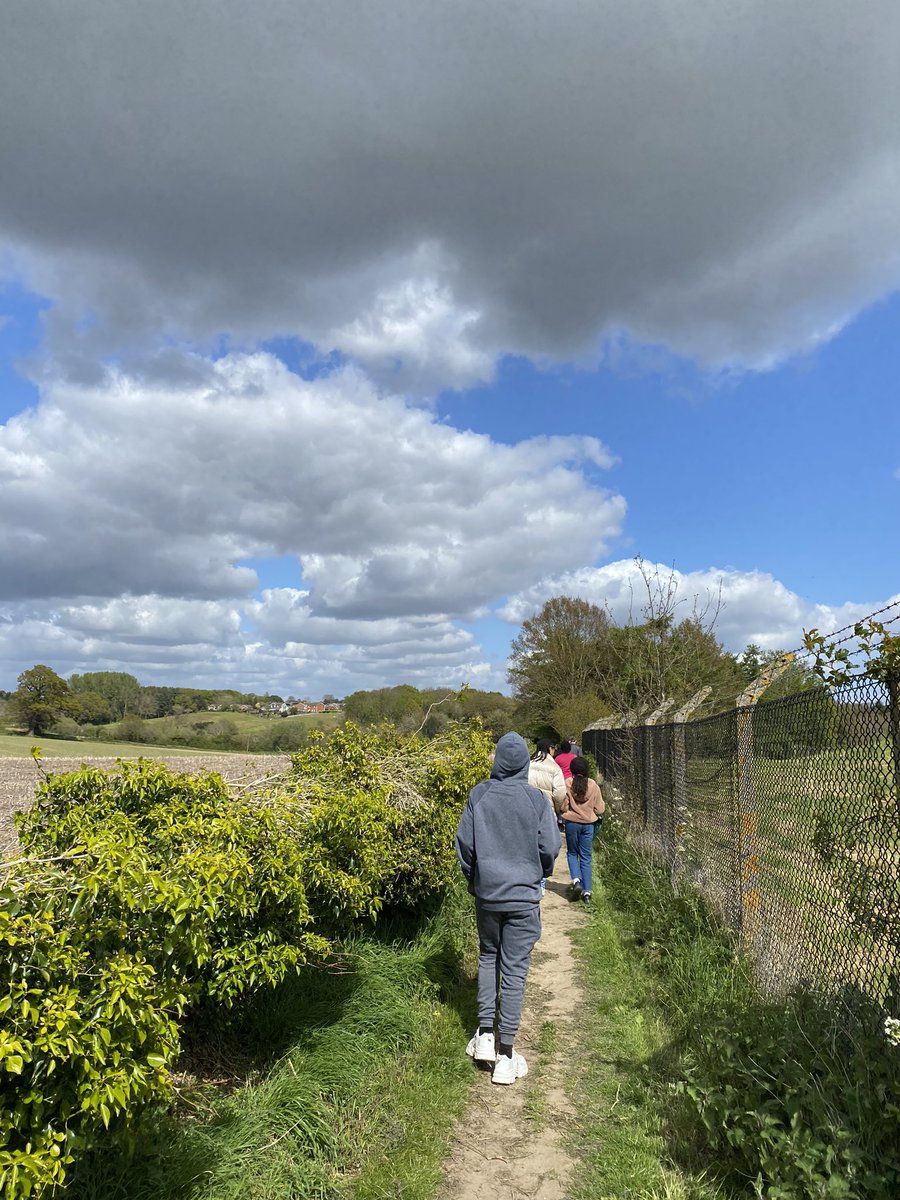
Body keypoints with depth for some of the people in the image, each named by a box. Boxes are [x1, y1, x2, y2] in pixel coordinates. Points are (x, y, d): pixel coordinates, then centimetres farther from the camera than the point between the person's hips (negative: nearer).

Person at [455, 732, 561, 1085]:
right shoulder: (536, 798, -11)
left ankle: (484, 1034, 17)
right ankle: (505, 1055, 11)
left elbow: (463, 842, -3)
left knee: (488, 957, 22)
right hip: (524, 896, -2)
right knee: (514, 969, 5)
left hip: (486, 893, 2)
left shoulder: (479, 794, -7)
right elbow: (550, 847, -7)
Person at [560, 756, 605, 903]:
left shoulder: (567, 784, -11)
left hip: (571, 822, -2)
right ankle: (587, 892, 6)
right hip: (589, 823, 2)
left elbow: (563, 806, -9)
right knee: (586, 857, 9)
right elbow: (600, 809, -1)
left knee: (572, 853, 17)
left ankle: (576, 880, -5)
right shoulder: (593, 786, -5)